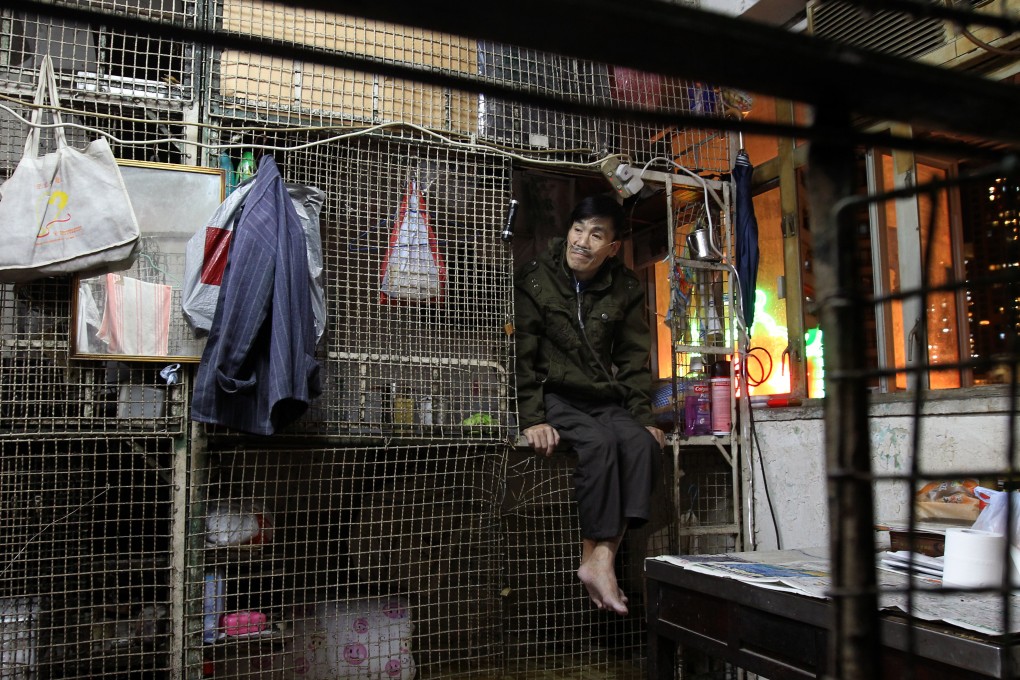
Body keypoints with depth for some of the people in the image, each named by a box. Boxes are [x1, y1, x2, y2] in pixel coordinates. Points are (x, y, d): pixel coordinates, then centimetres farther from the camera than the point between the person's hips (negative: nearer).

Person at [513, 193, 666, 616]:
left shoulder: (625, 289, 5)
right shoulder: (534, 280, -5)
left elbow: (633, 359, 8)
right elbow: (522, 356, -7)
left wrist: (643, 417, -3)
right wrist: (532, 419, -17)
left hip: (605, 399, 4)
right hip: (555, 396, -3)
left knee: (641, 442, -27)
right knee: (599, 441, -32)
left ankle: (602, 557, -31)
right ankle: (596, 557, -26)